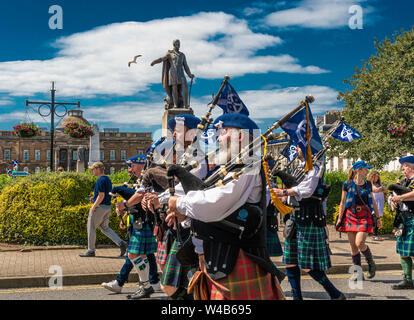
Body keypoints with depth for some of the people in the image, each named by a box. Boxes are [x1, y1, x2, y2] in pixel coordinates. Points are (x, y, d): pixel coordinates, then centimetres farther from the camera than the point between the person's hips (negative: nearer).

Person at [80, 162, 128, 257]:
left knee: (91, 228, 4)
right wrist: (94, 198, 16)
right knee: (105, 228, 14)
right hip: (108, 206, 9)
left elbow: (101, 196, -23)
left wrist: (94, 207, -16)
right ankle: (121, 243, 1)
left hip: (100, 207, -9)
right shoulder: (107, 179, 14)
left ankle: (91, 250, 11)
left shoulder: (100, 180, -17)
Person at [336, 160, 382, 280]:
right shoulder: (347, 184, 2)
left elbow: (373, 202, 18)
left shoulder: (368, 184, 11)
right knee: (353, 246, 1)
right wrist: (339, 218, 0)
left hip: (365, 216, 0)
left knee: (359, 243, -16)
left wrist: (378, 217, 18)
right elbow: (343, 203, 4)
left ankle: (371, 263, 10)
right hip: (351, 216, 0)